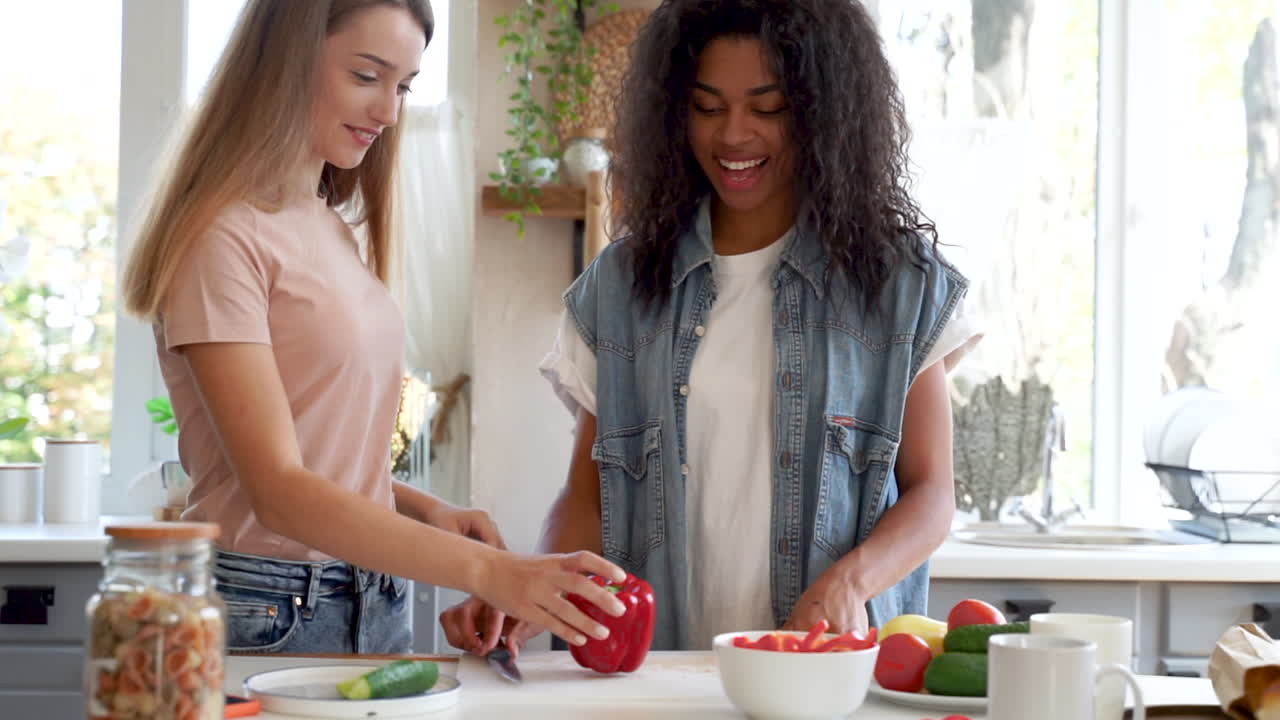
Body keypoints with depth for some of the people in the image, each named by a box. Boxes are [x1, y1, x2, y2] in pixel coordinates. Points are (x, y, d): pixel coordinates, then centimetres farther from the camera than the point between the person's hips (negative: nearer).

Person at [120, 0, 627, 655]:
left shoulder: (338, 232, 11)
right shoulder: (224, 237, -14)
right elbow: (277, 490, -22)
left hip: (377, 599, 7)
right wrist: (487, 572, -29)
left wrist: (426, 511, -3)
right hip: (266, 617, -7)